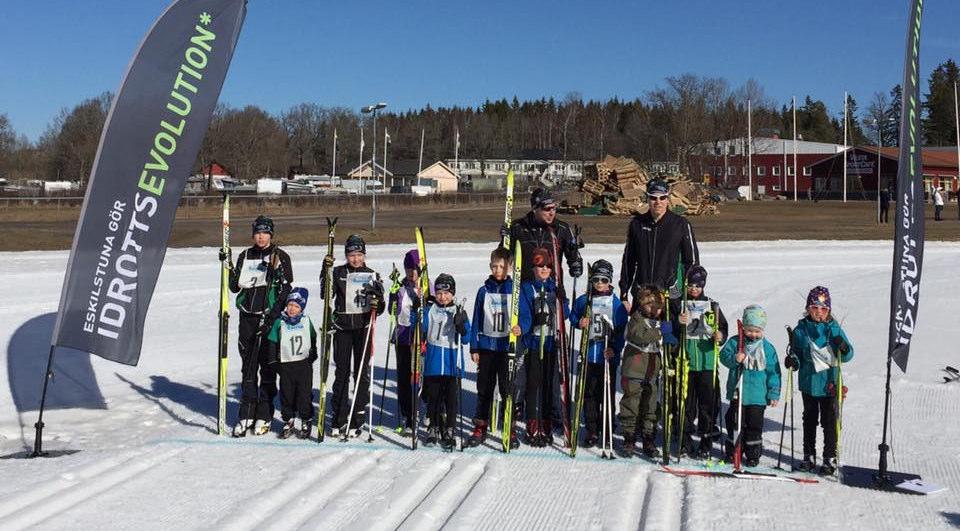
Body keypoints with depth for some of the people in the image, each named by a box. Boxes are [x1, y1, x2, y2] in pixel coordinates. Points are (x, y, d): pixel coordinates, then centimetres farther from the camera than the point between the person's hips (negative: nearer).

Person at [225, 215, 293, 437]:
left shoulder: (280, 257, -1)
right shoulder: (245, 256, 12)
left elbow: (285, 291, -5)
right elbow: (235, 287, 10)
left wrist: (272, 317, -14)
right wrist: (228, 266, -3)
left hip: (270, 318, -4)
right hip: (247, 317, 4)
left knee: (268, 368, 1)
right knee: (248, 367, 5)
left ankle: (264, 416, 7)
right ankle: (246, 414, 9)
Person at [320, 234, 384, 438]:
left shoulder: (372, 276, 7)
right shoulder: (338, 273, 6)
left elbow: (379, 306, 9)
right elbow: (326, 294, -7)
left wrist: (377, 304, -14)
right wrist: (326, 270, -15)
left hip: (363, 327, 0)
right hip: (342, 327, 0)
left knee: (361, 373, 1)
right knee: (342, 373, 1)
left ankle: (357, 420, 7)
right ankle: (339, 419, 6)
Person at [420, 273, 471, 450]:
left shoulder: (459, 312, 3)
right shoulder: (429, 310, 5)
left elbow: (466, 339, 2)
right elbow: (421, 332, 4)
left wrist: (461, 326, -16)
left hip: (452, 362, -1)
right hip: (433, 361, 1)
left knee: (451, 397, -1)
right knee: (433, 395, 8)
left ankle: (450, 431, 8)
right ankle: (434, 428, 23)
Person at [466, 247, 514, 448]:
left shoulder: (516, 290, -1)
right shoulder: (484, 291, 4)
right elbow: (477, 320, 7)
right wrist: (474, 348, 4)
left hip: (508, 347, -2)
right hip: (487, 346, 2)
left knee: (508, 389, 1)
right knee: (484, 389, 9)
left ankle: (511, 430, 10)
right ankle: (480, 429, 16)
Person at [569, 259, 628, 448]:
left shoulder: (617, 304, 0)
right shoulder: (583, 301, 6)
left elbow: (622, 330, -2)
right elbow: (573, 317, 20)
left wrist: (615, 348, -15)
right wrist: (579, 323, -2)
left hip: (609, 356, -2)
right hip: (589, 354, 2)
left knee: (608, 394, 2)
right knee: (589, 393, 4)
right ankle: (591, 431, 10)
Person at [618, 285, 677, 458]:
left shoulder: (661, 321, 12)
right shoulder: (637, 318, -6)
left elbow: (667, 344, 24)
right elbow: (638, 335, -27)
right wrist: (660, 332, -31)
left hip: (652, 374, 5)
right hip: (634, 372, -5)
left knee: (650, 407, 8)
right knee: (631, 405, 1)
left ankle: (649, 441, 15)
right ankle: (629, 440, 10)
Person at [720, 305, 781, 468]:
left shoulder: (767, 348, 0)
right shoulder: (735, 342, 0)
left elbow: (773, 372, 2)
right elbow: (724, 355, -2)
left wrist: (774, 394, 1)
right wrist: (734, 359, -24)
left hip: (758, 395, -1)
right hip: (737, 392, 1)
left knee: (754, 424, 3)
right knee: (735, 422, 7)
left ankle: (753, 453, 16)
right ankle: (733, 451, 21)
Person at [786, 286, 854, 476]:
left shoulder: (834, 329, -1)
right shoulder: (801, 330, 0)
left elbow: (847, 356, 2)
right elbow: (797, 354, 7)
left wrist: (844, 348, -19)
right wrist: (793, 361, -14)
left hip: (830, 384, -1)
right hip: (809, 383, 1)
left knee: (830, 421, 1)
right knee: (810, 420, 13)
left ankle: (830, 458, 12)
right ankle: (809, 456, 24)